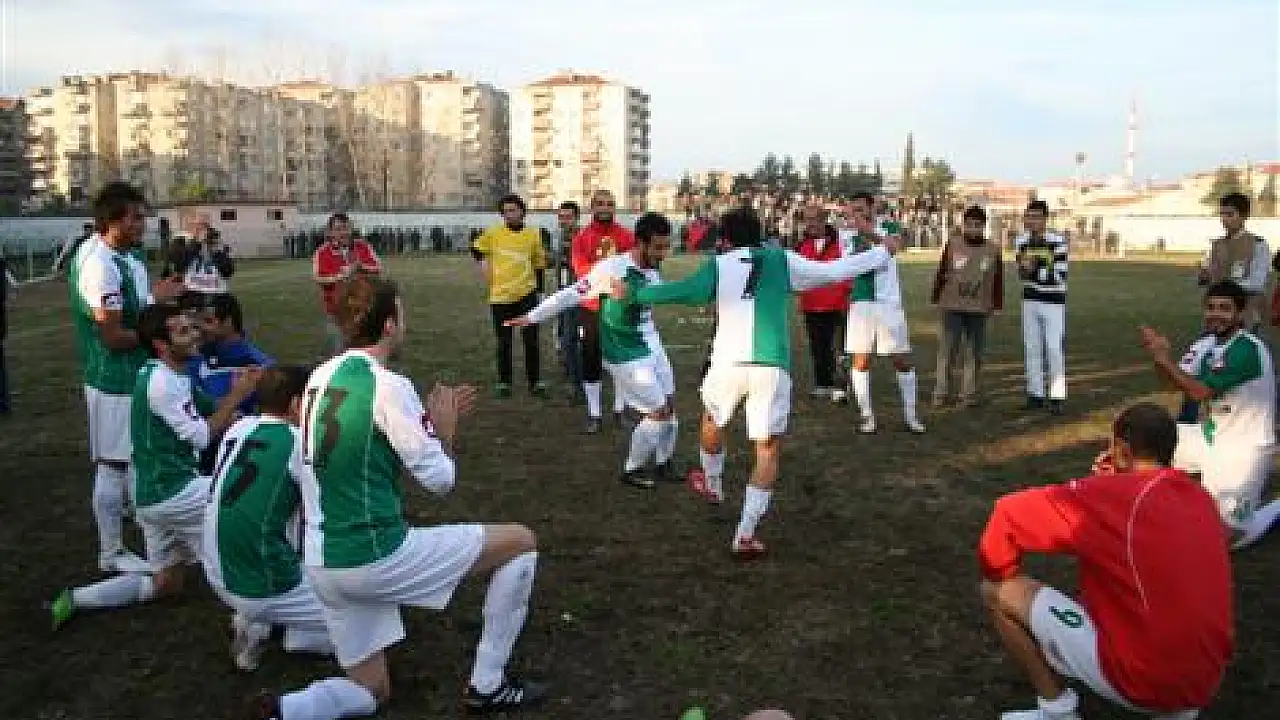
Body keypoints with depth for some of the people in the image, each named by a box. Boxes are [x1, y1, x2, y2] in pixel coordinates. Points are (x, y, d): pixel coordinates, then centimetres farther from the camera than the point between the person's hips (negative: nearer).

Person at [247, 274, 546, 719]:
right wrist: (444, 427, 6)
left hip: (323, 566, 8)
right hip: (375, 557, -8)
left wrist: (428, 422, 17)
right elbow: (440, 480, -12)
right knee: (521, 542, 7)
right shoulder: (387, 385, -16)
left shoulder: (321, 377, 7)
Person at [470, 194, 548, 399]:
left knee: (531, 339, 2)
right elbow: (476, 248, 16)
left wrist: (540, 291, 9)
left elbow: (539, 263, 9)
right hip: (500, 295, 0)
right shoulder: (493, 233, -2)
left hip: (526, 293, 0)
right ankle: (503, 382, 19)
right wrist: (483, 264, 4)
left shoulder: (533, 234, 0)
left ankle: (535, 382, 13)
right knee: (504, 342, 8)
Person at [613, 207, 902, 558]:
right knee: (768, 450, 8)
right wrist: (884, 252, 27)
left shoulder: (719, 264, 7)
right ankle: (745, 535, 0)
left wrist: (634, 294, -4)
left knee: (712, 420, 30)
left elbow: (686, 290, -11)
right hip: (772, 366, 0)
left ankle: (712, 485, 54)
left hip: (728, 362, 1)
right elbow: (835, 271, 14)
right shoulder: (782, 260, 10)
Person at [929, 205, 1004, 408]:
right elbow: (941, 274, 5)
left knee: (973, 352, 6)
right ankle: (941, 393, 6)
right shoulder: (952, 247, 1)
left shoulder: (992, 250, 4)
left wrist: (997, 305, 9)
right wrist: (935, 299, 4)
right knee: (947, 350, -2)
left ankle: (969, 393, 15)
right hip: (952, 307, -1)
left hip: (979, 309, 1)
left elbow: (998, 280, 9)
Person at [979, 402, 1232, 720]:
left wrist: (995, 574, 4)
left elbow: (1011, 512, -12)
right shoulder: (1201, 499, 6)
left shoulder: (1116, 493, -13)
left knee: (1002, 592, -1)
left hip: (1142, 679, -7)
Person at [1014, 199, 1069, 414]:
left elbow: (1060, 276, -15)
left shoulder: (1058, 242, -12)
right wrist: (1024, 270, -13)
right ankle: (1035, 394, 17)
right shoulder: (1021, 242, 3)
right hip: (1030, 301, 5)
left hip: (1053, 302, -5)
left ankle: (1058, 397, 3)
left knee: (1054, 350, -5)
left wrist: (1035, 269, -25)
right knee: (1031, 348, 8)